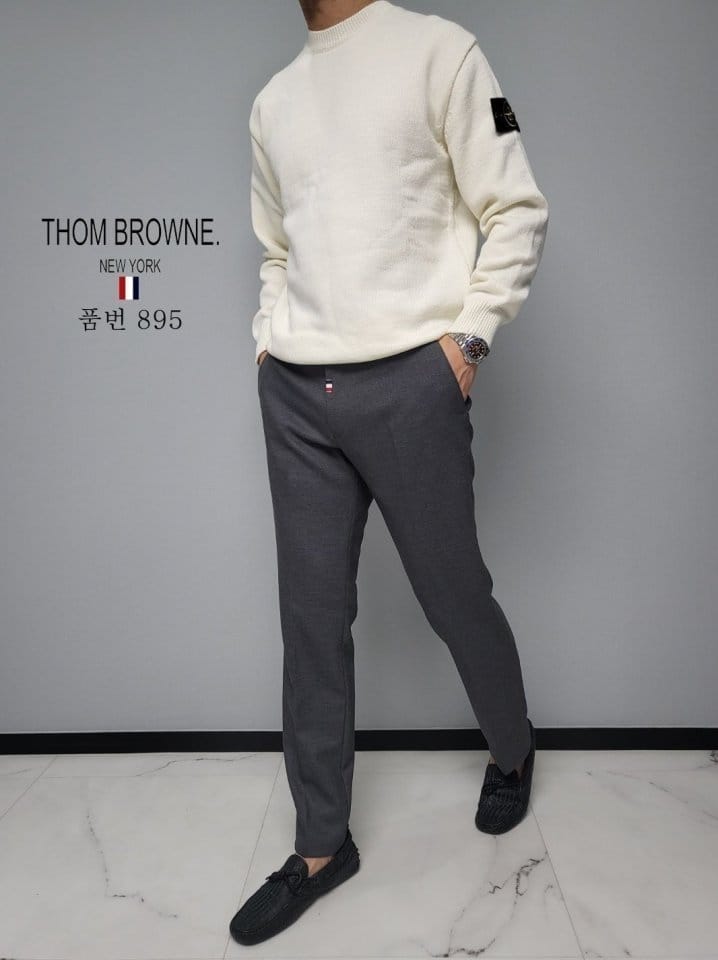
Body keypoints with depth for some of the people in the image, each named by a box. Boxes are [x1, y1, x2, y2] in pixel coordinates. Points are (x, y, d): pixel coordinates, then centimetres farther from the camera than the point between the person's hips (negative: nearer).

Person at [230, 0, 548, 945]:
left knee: (454, 596, 8)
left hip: (409, 383, -4)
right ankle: (321, 846, 21)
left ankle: (513, 750, 38)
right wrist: (268, 342, 14)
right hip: (296, 395, 5)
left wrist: (468, 336, -9)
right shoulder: (272, 100, 20)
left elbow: (517, 213, -1)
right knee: (312, 618, 5)